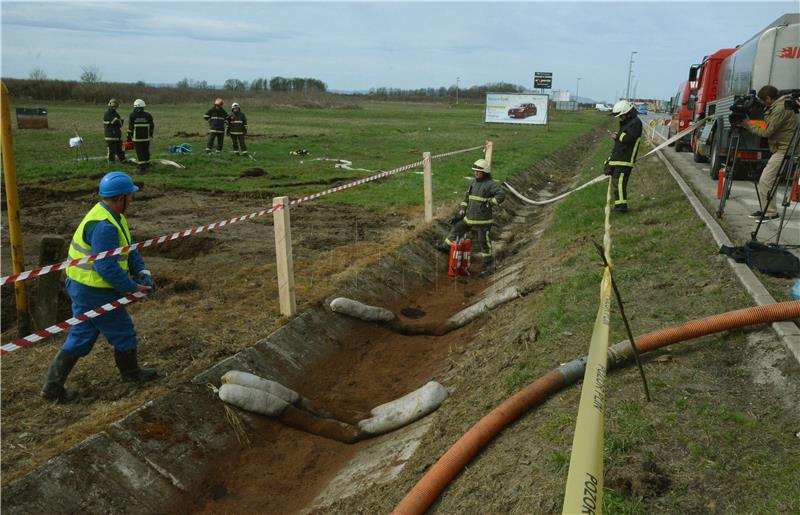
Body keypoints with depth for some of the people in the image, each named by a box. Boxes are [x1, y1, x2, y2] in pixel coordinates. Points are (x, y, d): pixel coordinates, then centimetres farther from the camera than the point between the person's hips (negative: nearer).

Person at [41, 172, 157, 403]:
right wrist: (133, 287, -21)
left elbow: (128, 248, 11)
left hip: (83, 287, 10)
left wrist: (141, 271, -1)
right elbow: (107, 267, -30)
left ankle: (53, 386, 23)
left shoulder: (112, 216, 6)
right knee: (123, 331, 10)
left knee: (82, 336, 17)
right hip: (94, 292, -10)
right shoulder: (104, 226, -28)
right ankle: (130, 372, 32)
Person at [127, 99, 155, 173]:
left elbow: (130, 127, -4)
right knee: (146, 151, 15)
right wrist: (151, 135, 22)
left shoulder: (132, 115, -4)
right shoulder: (148, 115, 2)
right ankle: (147, 165, 26)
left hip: (137, 138, -3)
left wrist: (129, 136, 4)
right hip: (146, 137, 3)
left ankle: (142, 167, -7)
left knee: (139, 153, -2)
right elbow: (152, 126, 9)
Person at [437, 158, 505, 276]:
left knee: (484, 243, 1)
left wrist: (490, 203, -20)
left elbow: (501, 195, -25)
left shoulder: (491, 184, -15)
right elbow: (467, 195, 22)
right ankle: (447, 246, 33)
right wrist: (463, 208, 14)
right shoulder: (473, 182, 8)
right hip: (469, 217, 7)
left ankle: (486, 267, 12)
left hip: (483, 221, -7)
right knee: (457, 228, 15)